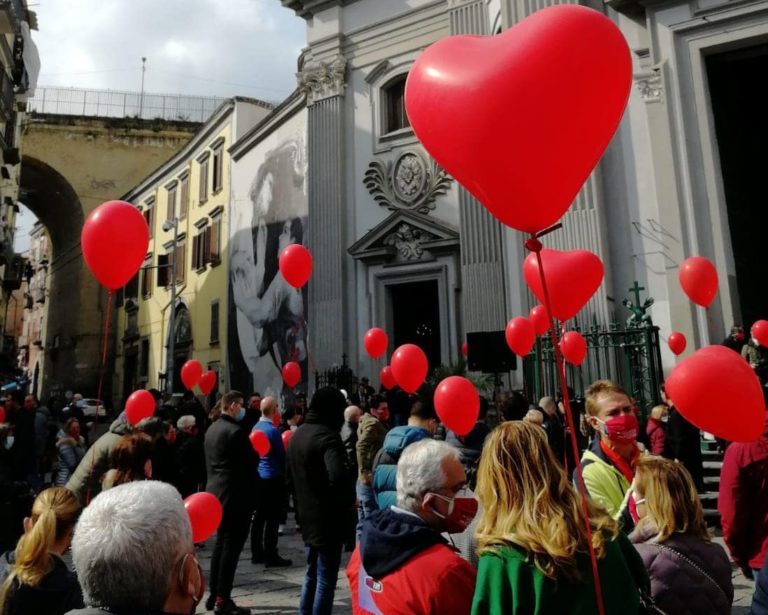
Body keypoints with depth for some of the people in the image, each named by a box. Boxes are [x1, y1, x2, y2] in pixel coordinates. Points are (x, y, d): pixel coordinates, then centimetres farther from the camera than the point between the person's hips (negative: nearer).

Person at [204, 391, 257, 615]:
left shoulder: (212, 429, 10)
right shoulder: (235, 431, -19)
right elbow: (252, 461, -15)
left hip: (217, 492, 10)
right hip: (235, 495, -10)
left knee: (221, 543, 17)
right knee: (231, 547, -2)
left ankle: (214, 595, 25)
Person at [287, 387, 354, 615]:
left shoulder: (297, 434, 9)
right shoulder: (327, 435, -21)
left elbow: (290, 477, 18)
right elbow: (338, 477, -35)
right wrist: (349, 501, -18)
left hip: (307, 517, 9)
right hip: (328, 519, -9)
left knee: (311, 574, 22)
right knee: (325, 579, 3)